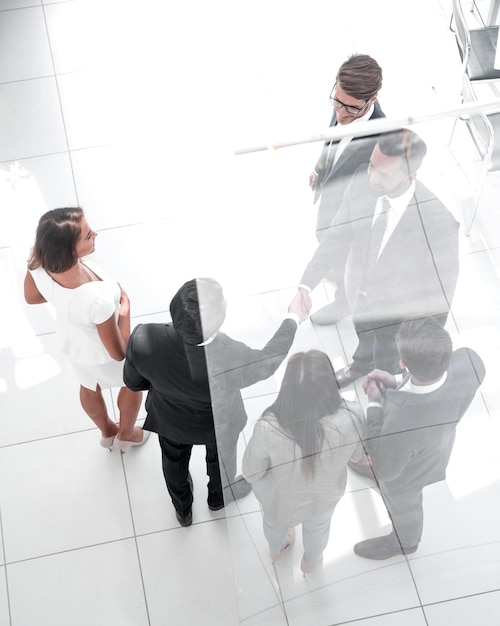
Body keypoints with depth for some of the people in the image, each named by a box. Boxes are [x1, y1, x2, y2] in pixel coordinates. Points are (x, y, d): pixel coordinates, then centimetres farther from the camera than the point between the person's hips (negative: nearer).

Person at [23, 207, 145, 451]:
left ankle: (107, 432, 65)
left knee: (90, 386, 35)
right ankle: (126, 434, 58)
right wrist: (124, 307, -19)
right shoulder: (98, 299, -48)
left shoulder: (38, 262, -32)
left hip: (70, 340, 5)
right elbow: (119, 353, -31)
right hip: (101, 354, -5)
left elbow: (31, 297, -7)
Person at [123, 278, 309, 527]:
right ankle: (219, 495, 66)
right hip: (217, 421, -2)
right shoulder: (233, 363, -44)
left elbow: (133, 381, -17)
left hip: (169, 417, 2)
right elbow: (266, 362, -20)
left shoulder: (143, 339, -40)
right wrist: (293, 319, -6)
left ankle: (183, 510, 63)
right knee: (221, 454, 34)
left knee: (175, 460, 34)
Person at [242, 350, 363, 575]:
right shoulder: (351, 416, -37)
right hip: (326, 493, 1)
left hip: (281, 497, -1)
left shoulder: (269, 428, -41)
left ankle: (276, 550, 70)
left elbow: (252, 472, -19)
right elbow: (355, 453, -14)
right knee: (318, 526, 37)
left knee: (275, 520, 36)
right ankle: (310, 562, 68)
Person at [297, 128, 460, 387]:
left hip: (396, 314, -4)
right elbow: (337, 235, -12)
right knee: (364, 339, 36)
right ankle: (362, 364, 70)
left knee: (387, 363, 26)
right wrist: (306, 285, -21)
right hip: (360, 295, 4)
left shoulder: (438, 218, -38)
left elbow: (441, 288, -24)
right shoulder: (361, 181, -26)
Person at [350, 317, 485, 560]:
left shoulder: (401, 422, -50)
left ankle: (405, 541, 62)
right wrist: (396, 382, -20)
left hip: (406, 471, -5)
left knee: (402, 505, 30)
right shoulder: (469, 360, -36)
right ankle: (370, 469, 72)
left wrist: (374, 404, -25)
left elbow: (385, 469, -28)